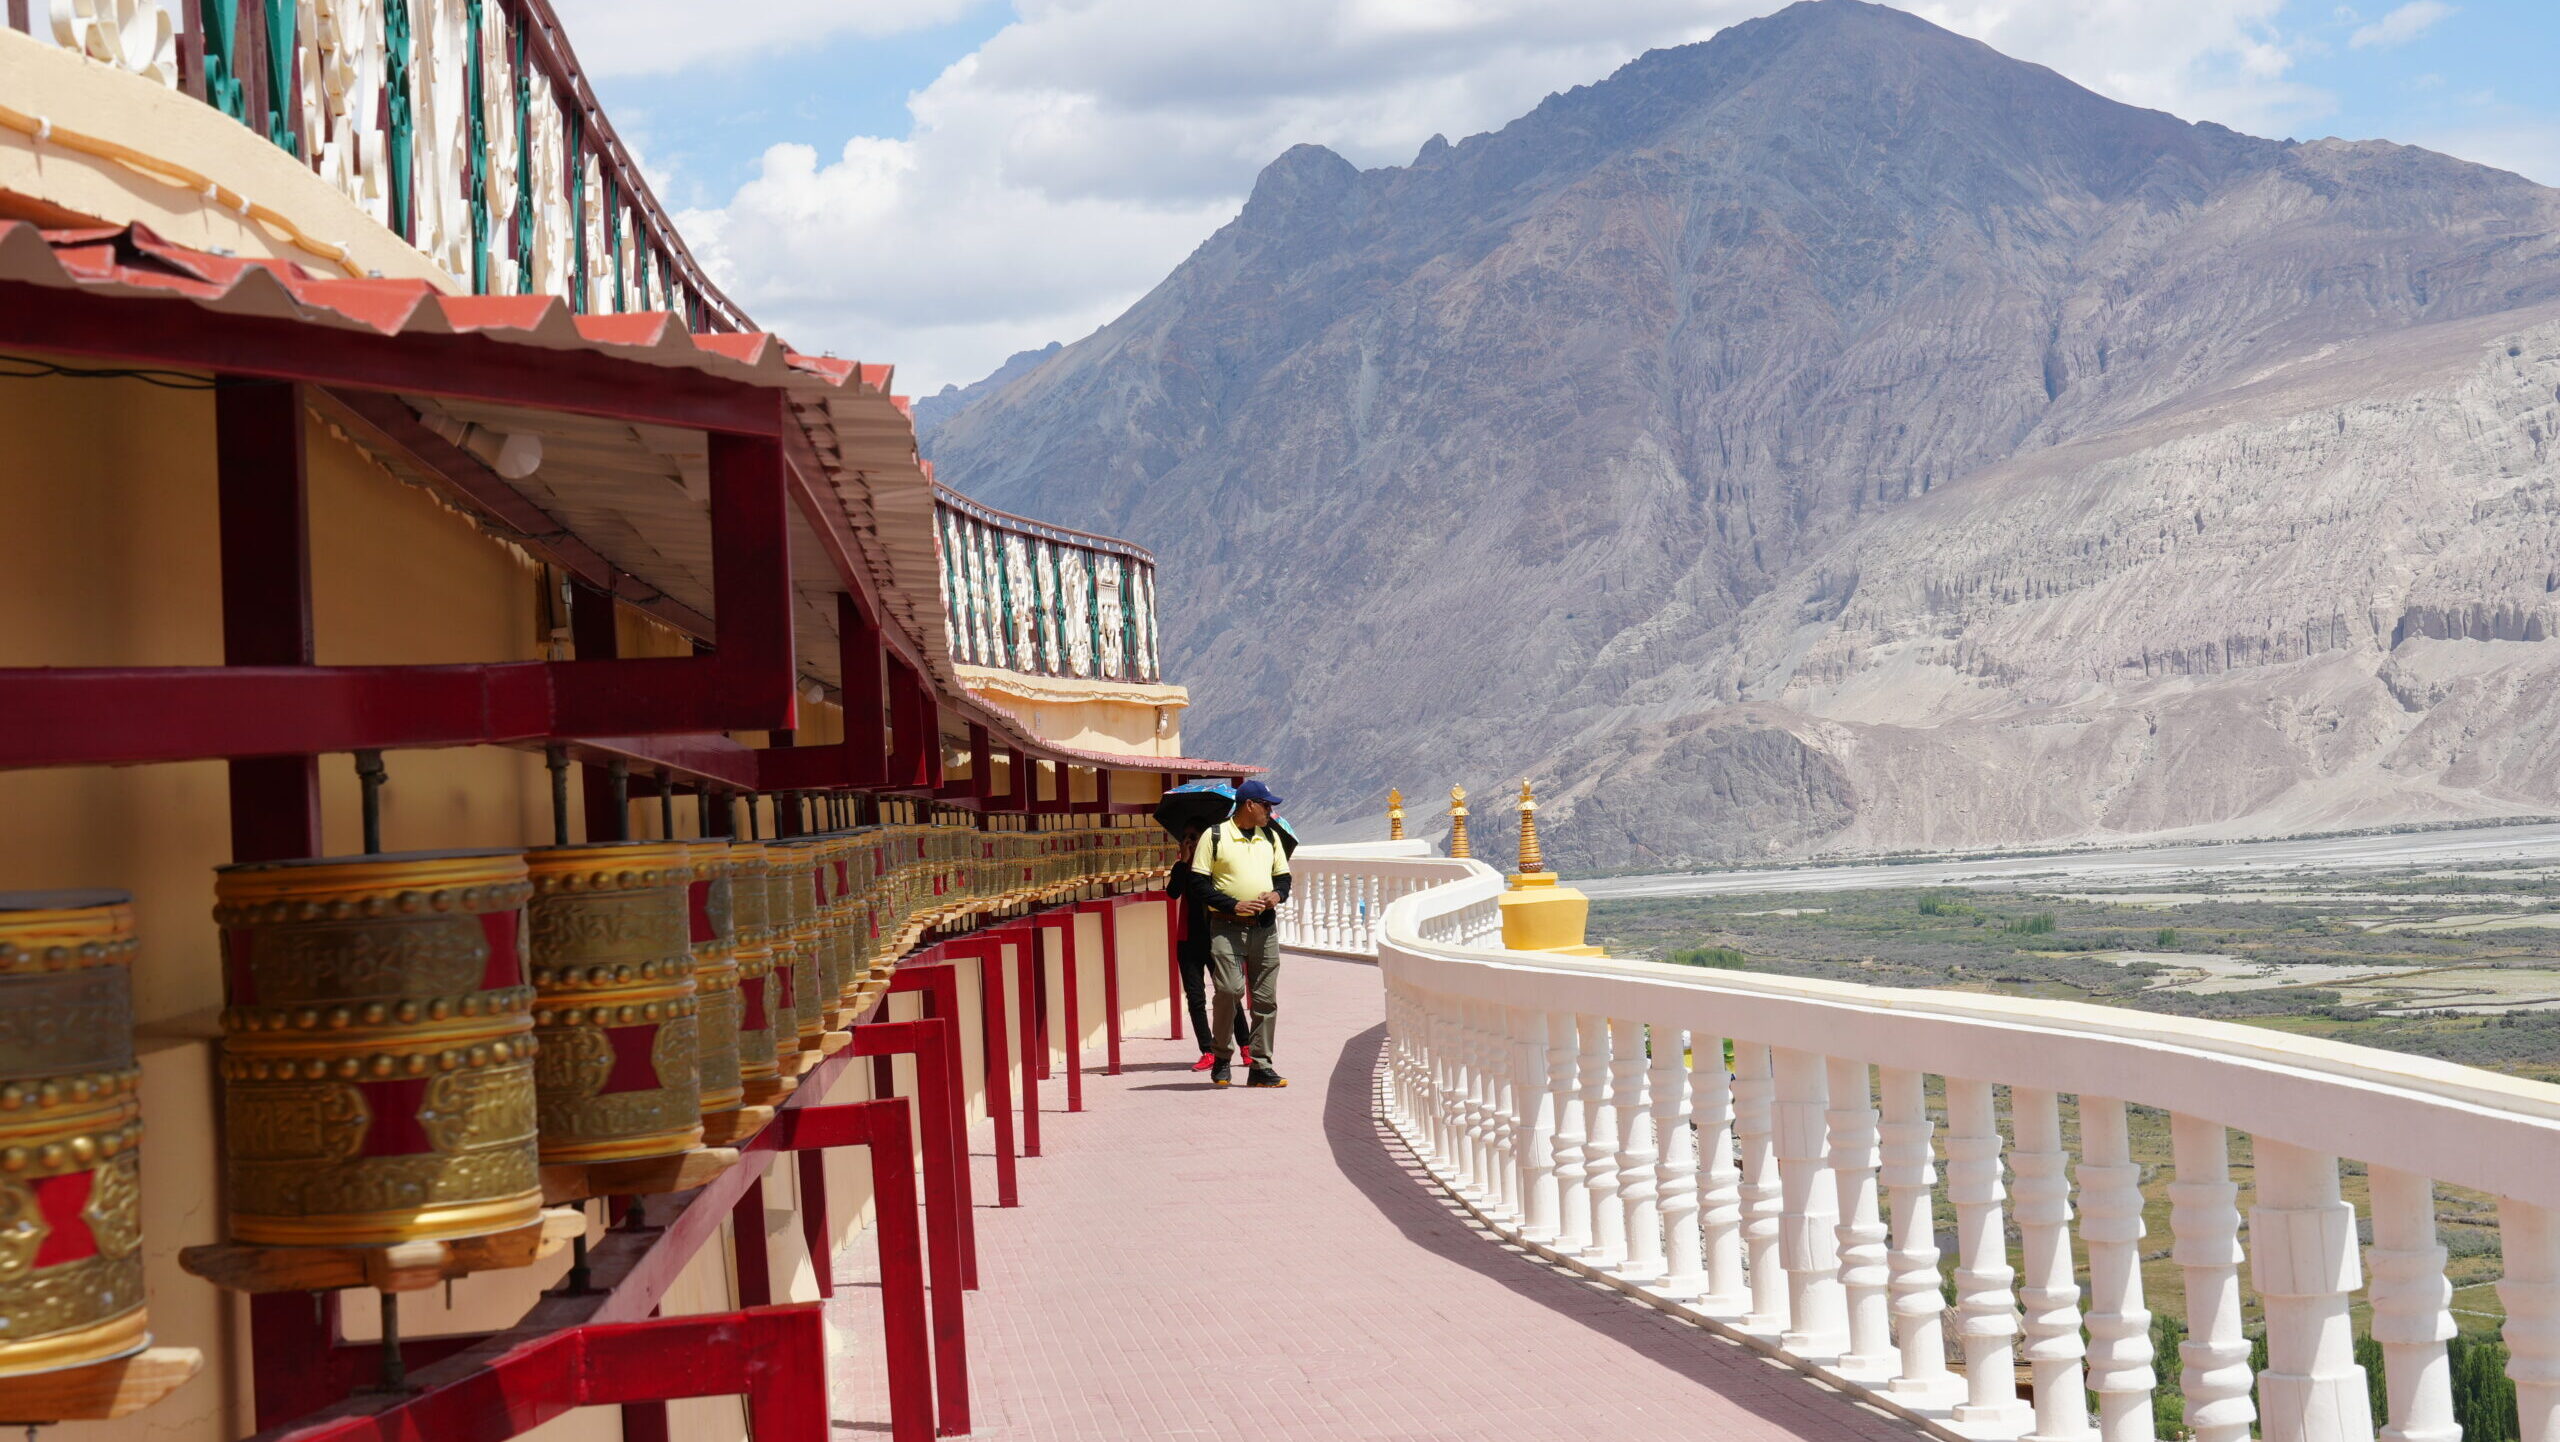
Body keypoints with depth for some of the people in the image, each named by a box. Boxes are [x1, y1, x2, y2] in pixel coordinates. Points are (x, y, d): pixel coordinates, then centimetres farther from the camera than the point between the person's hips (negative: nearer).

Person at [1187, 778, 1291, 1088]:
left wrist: (1277, 894, -1)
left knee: (1266, 998, 3)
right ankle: (1221, 1057, 2)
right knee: (1230, 990, -17)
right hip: (1227, 926, -5)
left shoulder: (1271, 836, 14)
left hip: (1265, 926, 5)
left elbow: (1283, 875, 22)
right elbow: (1198, 883, -5)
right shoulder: (1214, 836, -3)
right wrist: (1234, 905, -14)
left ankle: (1261, 1066, 9)